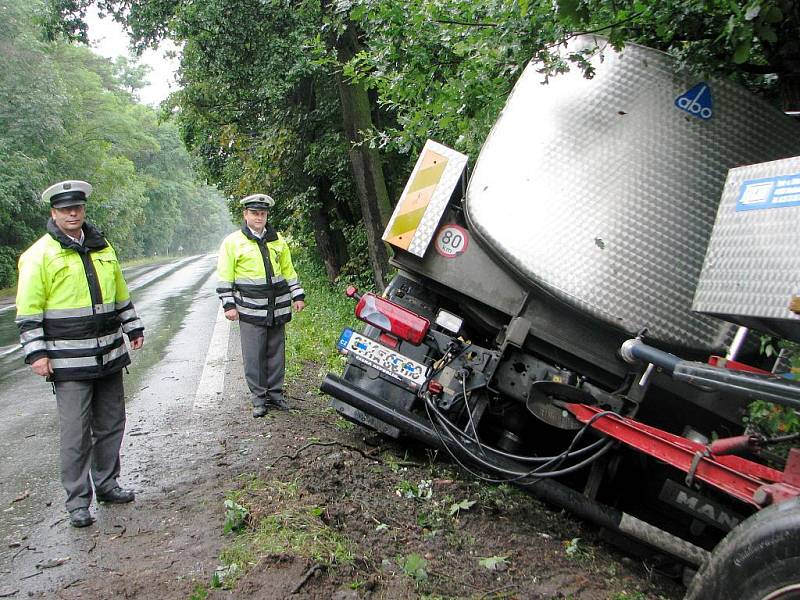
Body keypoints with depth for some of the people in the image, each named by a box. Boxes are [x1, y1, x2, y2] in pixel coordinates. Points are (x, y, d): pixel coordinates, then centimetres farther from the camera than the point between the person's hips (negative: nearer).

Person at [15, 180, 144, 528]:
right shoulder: (40, 254, -6)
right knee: (76, 433, -2)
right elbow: (28, 311, -7)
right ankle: (77, 501, 9)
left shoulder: (102, 248, 12)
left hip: (109, 356, 6)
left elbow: (121, 294, 22)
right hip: (69, 362, -6)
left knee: (111, 425, 13)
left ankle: (107, 485, 28)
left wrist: (133, 328, 20)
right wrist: (36, 353, -12)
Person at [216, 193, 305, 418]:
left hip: (277, 309, 4)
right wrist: (229, 305, -6)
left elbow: (288, 270, 18)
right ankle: (259, 399, 10)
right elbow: (225, 276, 0)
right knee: (254, 357, -1)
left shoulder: (278, 240, 12)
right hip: (251, 312, -3)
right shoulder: (233, 242, 0)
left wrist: (297, 296, 13)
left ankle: (275, 394, 20)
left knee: (276, 354, 9)